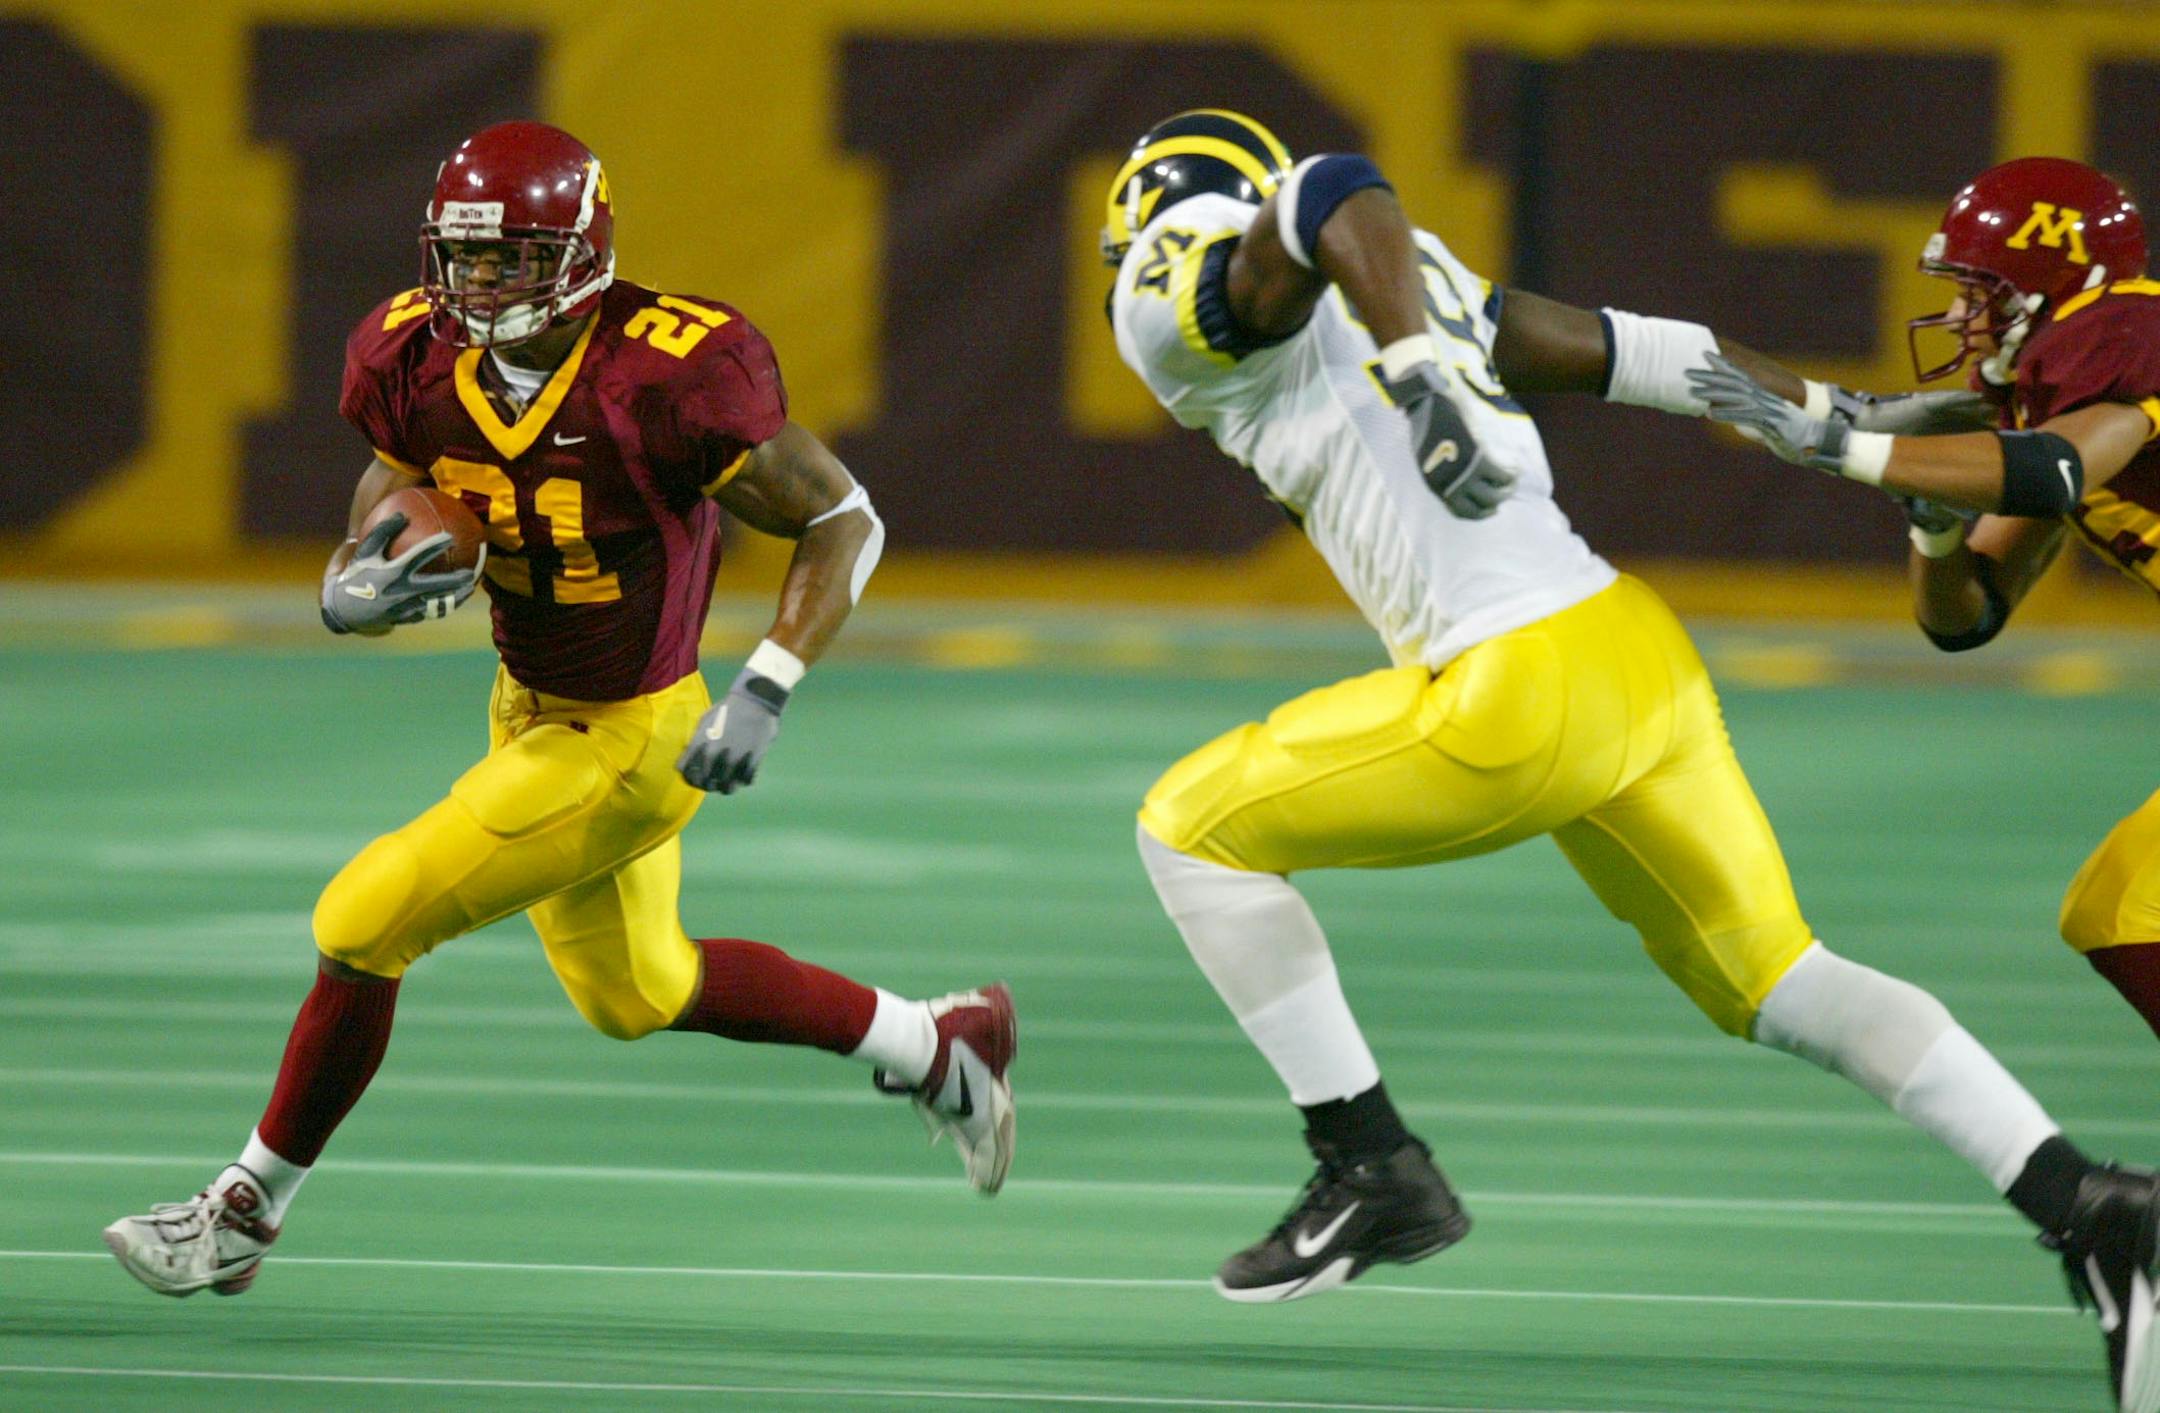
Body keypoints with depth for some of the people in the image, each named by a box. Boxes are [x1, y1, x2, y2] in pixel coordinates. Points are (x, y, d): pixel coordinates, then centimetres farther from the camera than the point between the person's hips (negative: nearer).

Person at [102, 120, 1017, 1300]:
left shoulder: (662, 381, -28)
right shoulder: (423, 366, -10)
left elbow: (842, 521, -19)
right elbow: (391, 491, 4)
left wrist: (766, 693, -28)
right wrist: (353, 593, -21)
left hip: (627, 745, -8)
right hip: (529, 714, 8)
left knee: (365, 926, -10)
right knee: (638, 994, 26)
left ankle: (245, 1211, 9)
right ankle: (938, 1048, 42)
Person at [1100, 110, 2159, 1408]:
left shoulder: (1194, 305, 0)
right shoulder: (1429, 284, 23)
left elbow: (1338, 196, -20)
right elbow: (1633, 353, 24)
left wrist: (1413, 374, -37)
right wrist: (1863, 425, 30)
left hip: (1524, 693, -8)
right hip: (1643, 653, 8)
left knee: (1193, 829, 8)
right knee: (1774, 984, 16)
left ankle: (1373, 1168, 8)